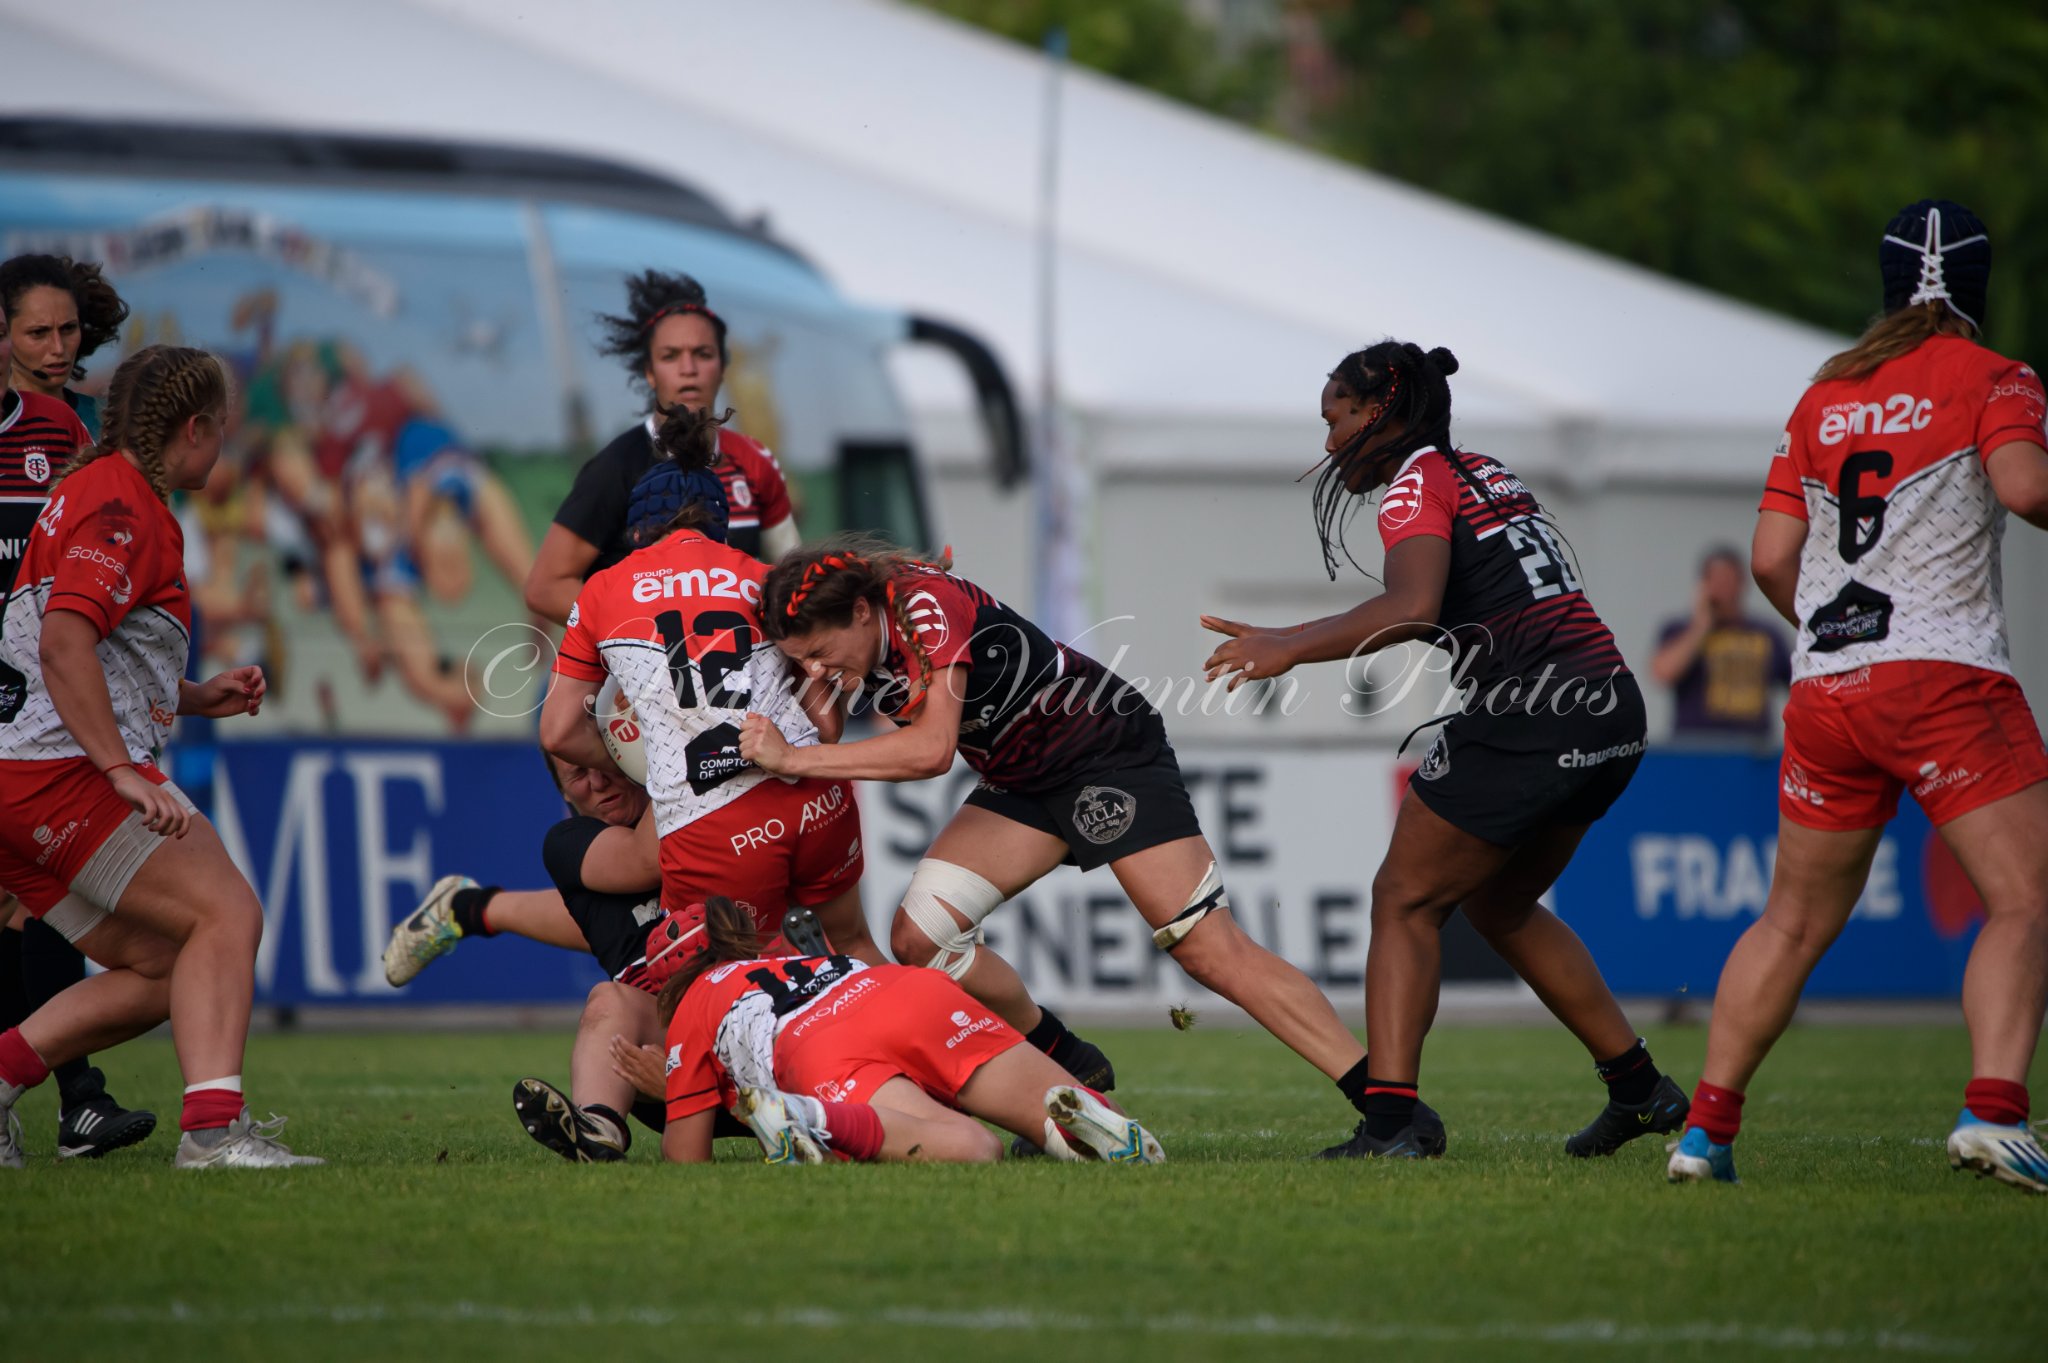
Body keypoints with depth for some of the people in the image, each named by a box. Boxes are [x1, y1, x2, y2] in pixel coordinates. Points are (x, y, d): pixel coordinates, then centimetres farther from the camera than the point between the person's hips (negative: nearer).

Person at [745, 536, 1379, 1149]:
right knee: (919, 937, -8)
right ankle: (1072, 1070, 10)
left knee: (1213, 952, -15)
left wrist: (793, 758, -35)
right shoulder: (841, 646, -4)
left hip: (1109, 749, -8)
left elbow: (932, 749, -36)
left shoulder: (927, 605, -28)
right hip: (1023, 783, 8)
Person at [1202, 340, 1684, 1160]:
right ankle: (1638, 1086, 27)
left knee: (1406, 900, -2)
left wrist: (1291, 647, -22)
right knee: (1499, 903, 25)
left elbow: (1414, 608, -22)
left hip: (1531, 713, -9)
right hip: (1613, 713, 9)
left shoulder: (1418, 482, -5)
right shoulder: (1487, 474, 21)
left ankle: (1391, 1115, -15)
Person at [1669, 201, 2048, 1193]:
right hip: (1946, 680, -6)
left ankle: (1706, 1128, 13)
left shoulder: (1824, 395, 16)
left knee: (1795, 921, 15)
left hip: (1825, 690, 6)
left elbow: (1771, 560, 13)